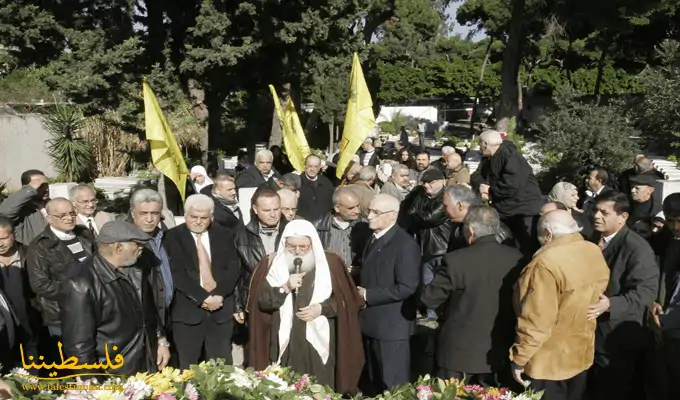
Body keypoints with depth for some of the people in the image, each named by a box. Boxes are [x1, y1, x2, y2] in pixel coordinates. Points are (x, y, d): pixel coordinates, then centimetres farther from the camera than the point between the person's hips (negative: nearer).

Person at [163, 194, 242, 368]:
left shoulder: (224, 235, 9)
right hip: (188, 310, -2)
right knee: (188, 369, 4)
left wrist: (218, 294, -13)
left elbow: (234, 268, 1)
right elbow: (177, 273, -9)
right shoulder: (174, 236, 0)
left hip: (221, 309, 2)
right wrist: (203, 297, -16)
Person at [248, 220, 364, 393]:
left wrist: (322, 308, -12)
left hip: (319, 342, 0)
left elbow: (346, 300, 3)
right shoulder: (271, 263, 2)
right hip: (284, 343, 1)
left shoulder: (330, 262, 0)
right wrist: (285, 287, -16)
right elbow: (262, 302, -2)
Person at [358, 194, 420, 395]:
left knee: (393, 385, 5)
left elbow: (406, 288, -23)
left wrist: (368, 295, -18)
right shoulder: (373, 237, 10)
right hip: (371, 322, 9)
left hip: (391, 325, -8)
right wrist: (361, 291, 4)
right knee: (372, 382, 20)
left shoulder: (405, 244, -18)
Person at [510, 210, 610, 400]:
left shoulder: (546, 263, -27)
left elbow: (536, 320, -26)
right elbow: (596, 294, 11)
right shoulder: (595, 253, -2)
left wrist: (519, 359, -17)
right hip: (582, 354, 7)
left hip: (549, 361, -7)